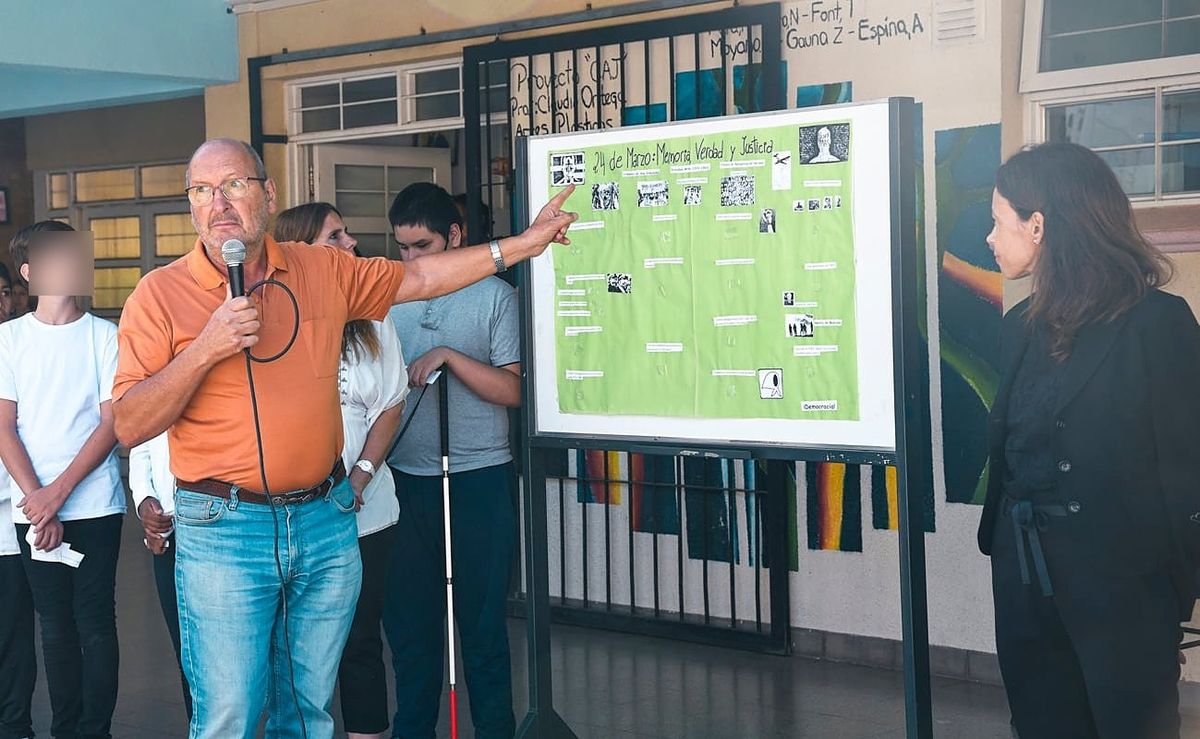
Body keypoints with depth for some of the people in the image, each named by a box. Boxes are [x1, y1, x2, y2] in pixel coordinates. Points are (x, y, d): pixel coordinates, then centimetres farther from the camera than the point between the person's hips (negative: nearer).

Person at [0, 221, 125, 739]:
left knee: (95, 622, -1)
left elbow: (111, 424, -2)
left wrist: (60, 491, -10)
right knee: (56, 624, 7)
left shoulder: (105, 336, 1)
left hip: (95, 504, -1)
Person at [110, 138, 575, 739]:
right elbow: (129, 426, -9)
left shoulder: (323, 271, 7)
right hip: (223, 531, -4)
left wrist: (521, 244, 16)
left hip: (327, 520, 4)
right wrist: (205, 350, -20)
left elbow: (419, 279, 17)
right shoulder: (160, 294, -5)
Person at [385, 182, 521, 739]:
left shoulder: (495, 296, -1)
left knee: (482, 619, 2)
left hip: (478, 479, -3)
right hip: (405, 478, 4)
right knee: (407, 616, 9)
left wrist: (449, 356, -17)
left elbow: (513, 390, -7)